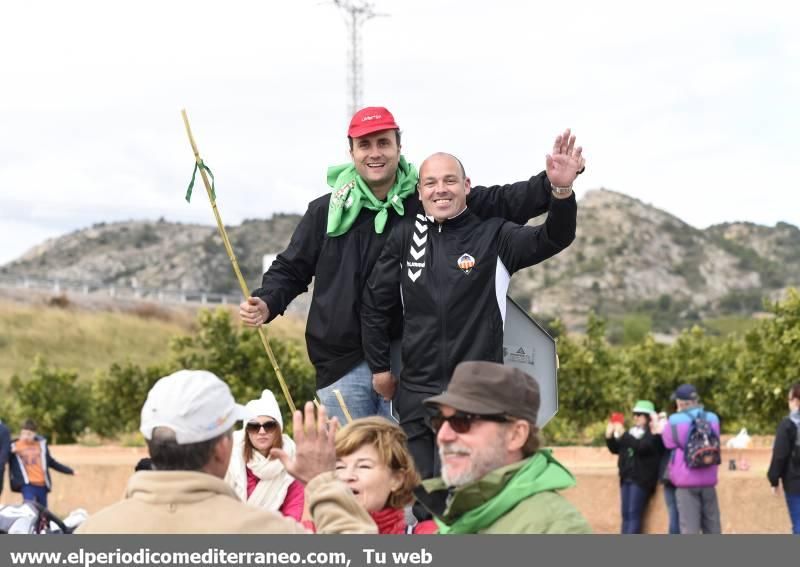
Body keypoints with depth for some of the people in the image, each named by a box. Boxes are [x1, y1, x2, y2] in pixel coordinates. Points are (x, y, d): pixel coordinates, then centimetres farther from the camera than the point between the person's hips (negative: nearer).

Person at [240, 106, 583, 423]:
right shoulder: (326, 212, 7)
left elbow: (500, 203, -1)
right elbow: (290, 269, 15)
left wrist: (553, 184, -16)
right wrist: (266, 303, -4)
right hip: (342, 368, 1)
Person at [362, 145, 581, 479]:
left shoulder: (493, 236, -2)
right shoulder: (406, 237, 7)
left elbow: (553, 239, -18)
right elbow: (375, 305, 15)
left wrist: (562, 192, -36)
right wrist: (380, 368, 15)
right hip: (416, 395, 3)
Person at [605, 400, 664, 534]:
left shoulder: (654, 434, -7)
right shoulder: (632, 432, 17)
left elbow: (641, 447, -23)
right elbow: (616, 449, 18)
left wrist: (623, 435, -24)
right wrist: (610, 436, 1)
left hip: (642, 479, -8)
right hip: (626, 478, 8)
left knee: (634, 514, -13)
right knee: (626, 514, 6)